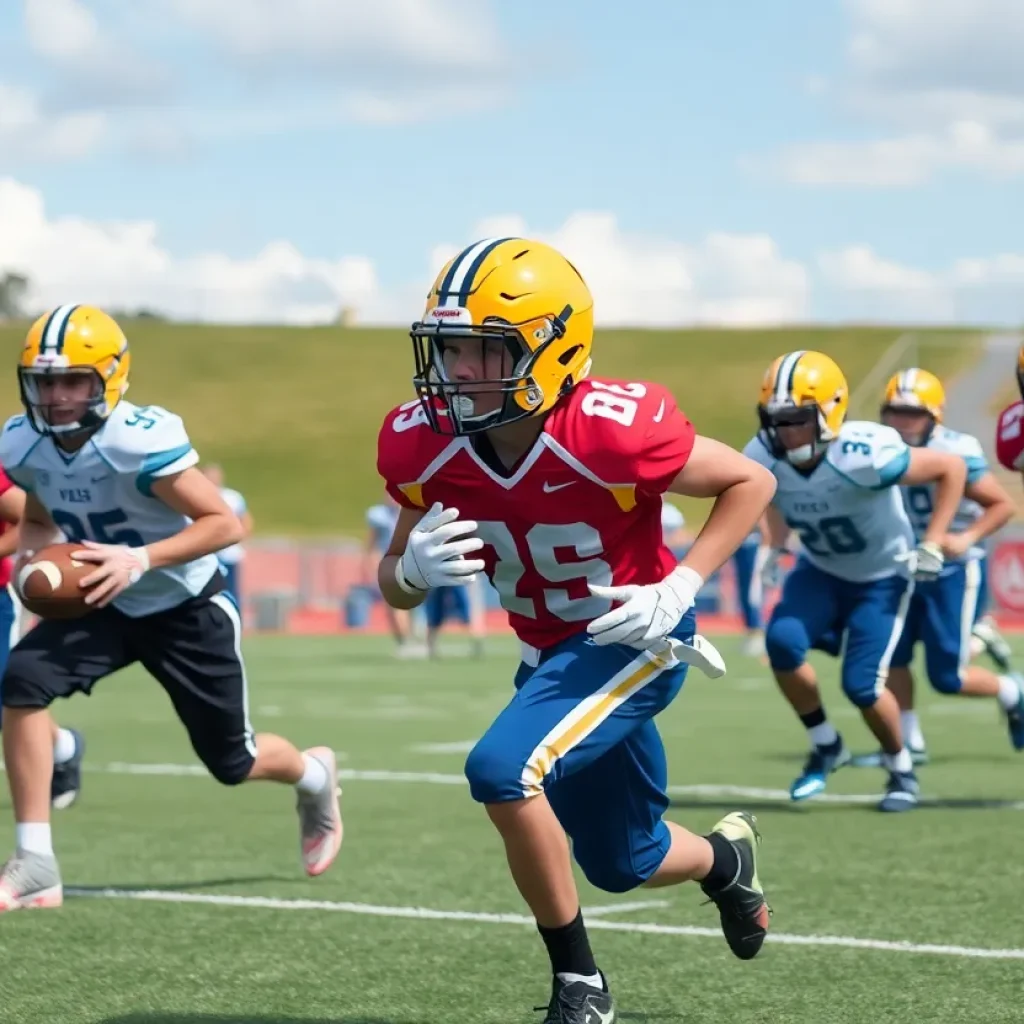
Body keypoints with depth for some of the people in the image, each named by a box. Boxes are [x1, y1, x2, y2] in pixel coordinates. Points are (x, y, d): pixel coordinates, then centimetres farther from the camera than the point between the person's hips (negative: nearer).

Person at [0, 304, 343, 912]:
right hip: (106, 607, 5)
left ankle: (314, 775, 48)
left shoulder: (139, 442, -31)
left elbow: (225, 523, -27)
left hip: (188, 609, -5)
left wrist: (139, 559, -37)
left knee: (232, 762, 9)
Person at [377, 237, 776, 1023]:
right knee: (622, 865, 20)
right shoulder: (425, 446, -16)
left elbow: (751, 483, -15)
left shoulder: (610, 430, -30)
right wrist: (414, 568, -27)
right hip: (551, 652, 6)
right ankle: (726, 857, 57)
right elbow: (396, 587, -3)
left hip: (635, 639, -6)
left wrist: (678, 592, -24)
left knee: (503, 772, -29)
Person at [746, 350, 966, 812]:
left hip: (880, 577, -4)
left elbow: (952, 468, -23)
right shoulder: (763, 459, -20)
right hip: (820, 571, 4)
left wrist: (932, 545, -23)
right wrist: (775, 549, 1)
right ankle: (825, 746, 2)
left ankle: (902, 769, 18)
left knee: (861, 684, -13)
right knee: (783, 641, -22)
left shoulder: (864, 456, -36)